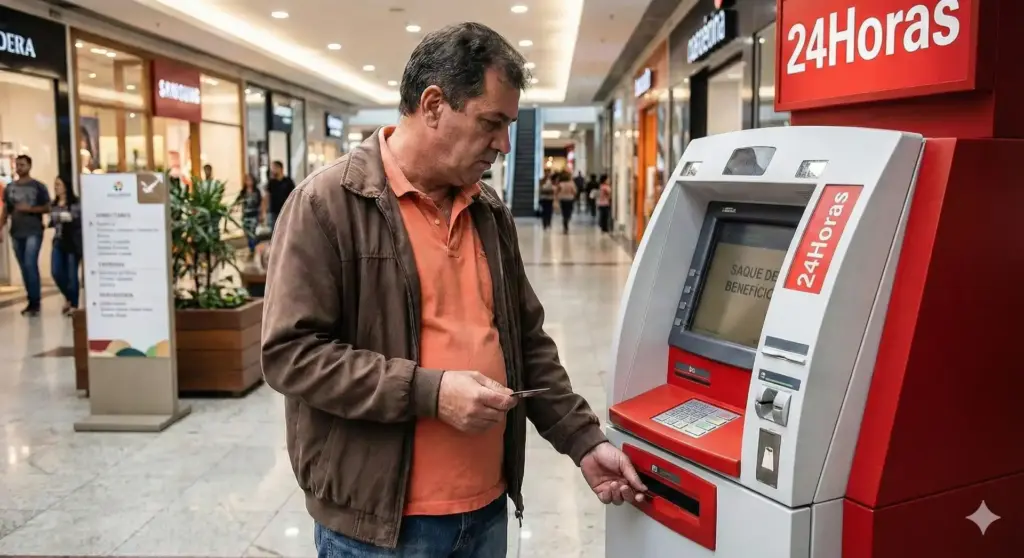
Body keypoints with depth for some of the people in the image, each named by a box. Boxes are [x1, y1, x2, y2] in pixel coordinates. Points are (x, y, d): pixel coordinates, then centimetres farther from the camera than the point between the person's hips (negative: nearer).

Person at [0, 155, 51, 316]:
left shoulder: (38, 186, -1)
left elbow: (47, 208, -2)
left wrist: (29, 209, -15)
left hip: (34, 232, -5)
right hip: (16, 233, 5)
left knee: (30, 265, -13)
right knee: (24, 268, 8)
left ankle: (35, 302, -7)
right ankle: (33, 302, 16)